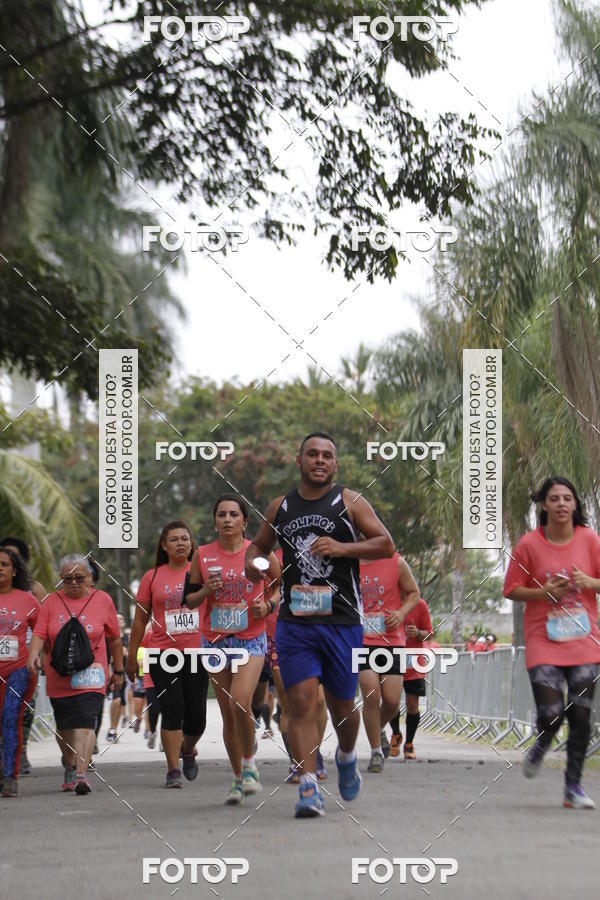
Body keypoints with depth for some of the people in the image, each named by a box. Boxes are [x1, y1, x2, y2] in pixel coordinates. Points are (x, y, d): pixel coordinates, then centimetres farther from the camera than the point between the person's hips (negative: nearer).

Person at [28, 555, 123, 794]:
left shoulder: (102, 600, 4)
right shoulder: (51, 602, 5)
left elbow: (114, 638, 11)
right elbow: (39, 633, -4)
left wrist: (118, 670, 14)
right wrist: (33, 655, -23)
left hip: (91, 677, -2)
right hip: (59, 677, 2)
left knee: (85, 724, -17)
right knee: (64, 727, 13)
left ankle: (81, 773, -24)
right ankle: (69, 764, 37)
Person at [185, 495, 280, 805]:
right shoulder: (203, 555, 4)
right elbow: (189, 600, 10)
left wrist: (267, 606, -7)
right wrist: (206, 590, -10)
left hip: (251, 640, -3)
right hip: (215, 640, 3)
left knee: (240, 703, -21)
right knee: (228, 713, 5)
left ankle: (249, 764, 0)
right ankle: (238, 778, 19)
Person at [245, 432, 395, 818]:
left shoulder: (350, 503, 2)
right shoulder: (280, 508, 11)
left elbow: (386, 544, -4)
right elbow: (259, 545, 27)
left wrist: (343, 547, -18)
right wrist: (252, 564, 4)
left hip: (342, 619, -1)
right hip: (294, 620, 2)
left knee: (342, 703, 9)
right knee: (302, 701, -10)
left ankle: (347, 757, 40)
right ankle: (309, 788, -11)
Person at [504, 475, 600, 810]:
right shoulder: (529, 544, -4)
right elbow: (512, 590, 2)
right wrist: (544, 592, -13)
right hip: (544, 641, -2)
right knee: (551, 713, -11)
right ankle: (541, 747, 25)